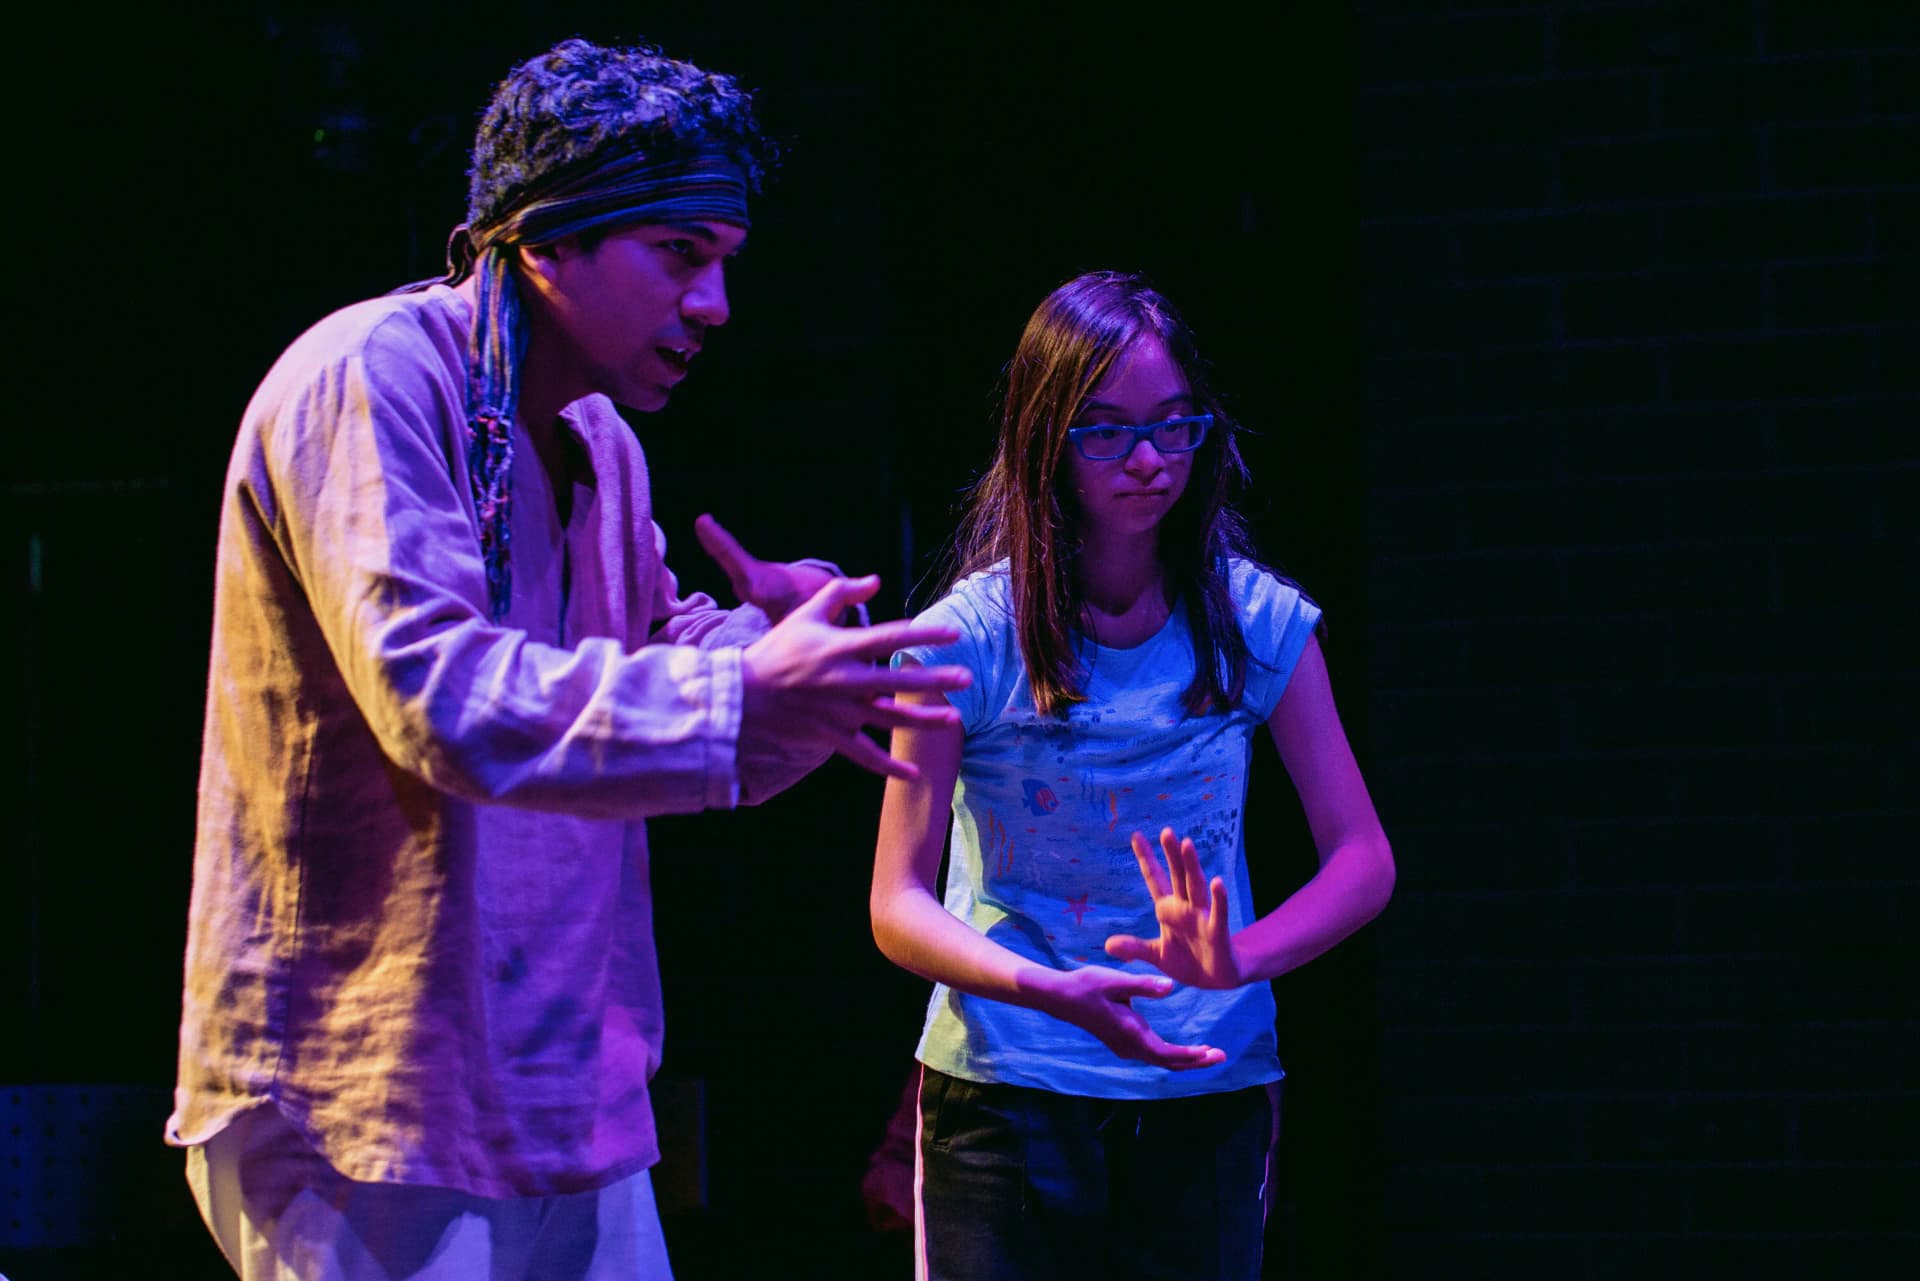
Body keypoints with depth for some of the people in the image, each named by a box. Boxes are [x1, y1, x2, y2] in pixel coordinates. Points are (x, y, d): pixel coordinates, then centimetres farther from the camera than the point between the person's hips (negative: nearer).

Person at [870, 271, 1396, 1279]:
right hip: (1007, 1091, -2)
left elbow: (1362, 858, -1)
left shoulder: (1254, 621, 0)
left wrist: (1239, 960, -20)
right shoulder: (971, 639, -6)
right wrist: (1051, 991, -25)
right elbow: (898, 906, -7)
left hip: (1207, 1088, 2)